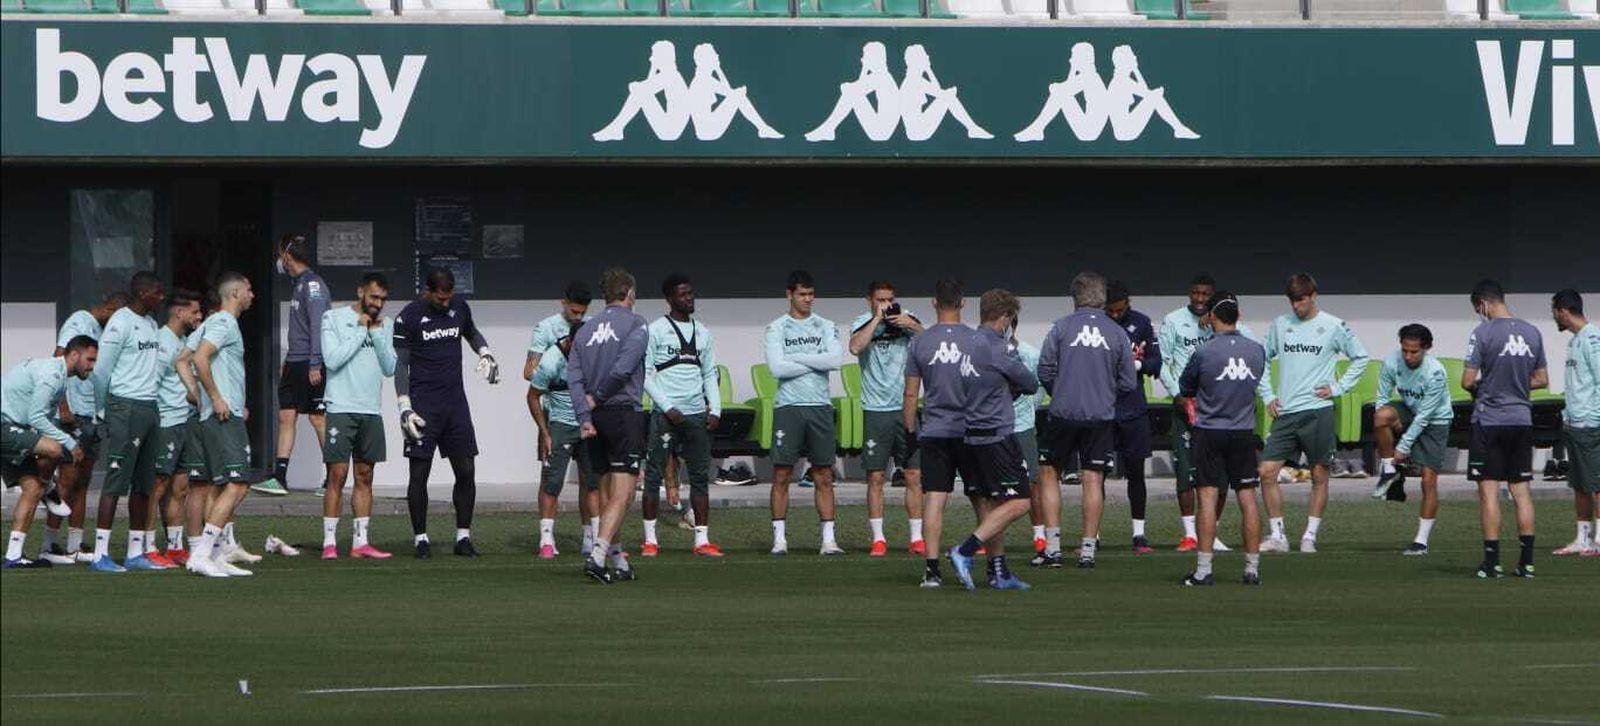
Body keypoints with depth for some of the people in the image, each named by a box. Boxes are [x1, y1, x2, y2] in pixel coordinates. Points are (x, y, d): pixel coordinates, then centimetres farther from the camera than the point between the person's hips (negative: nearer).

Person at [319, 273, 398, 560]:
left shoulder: (385, 325, 12)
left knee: (365, 477, 6)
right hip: (341, 409, -5)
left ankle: (361, 542, 9)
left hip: (371, 412, 5)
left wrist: (378, 334, -5)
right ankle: (329, 542, -5)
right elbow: (332, 359, -13)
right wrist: (360, 331, -10)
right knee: (337, 476, -7)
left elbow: (390, 368, 5)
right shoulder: (334, 318, -2)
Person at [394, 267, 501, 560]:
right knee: (419, 474, -2)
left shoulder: (459, 308, 7)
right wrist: (405, 408, -12)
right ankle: (421, 538, 6)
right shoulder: (409, 317, -6)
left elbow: (471, 333, 30)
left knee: (466, 471, 1)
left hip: (455, 401, 4)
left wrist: (485, 354, 10)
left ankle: (463, 537, 9)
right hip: (423, 402, -4)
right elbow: (400, 365, -5)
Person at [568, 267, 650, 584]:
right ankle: (597, 555, -23)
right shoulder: (634, 325, -4)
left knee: (608, 492, 15)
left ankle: (619, 562, 21)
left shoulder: (586, 330, 12)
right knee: (622, 492, -8)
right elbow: (623, 368, -16)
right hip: (625, 413, -6)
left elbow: (573, 376, 3)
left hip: (596, 417, 6)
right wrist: (598, 397, -2)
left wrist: (584, 416, -3)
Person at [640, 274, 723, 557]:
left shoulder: (703, 333, 15)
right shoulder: (655, 331, -2)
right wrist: (667, 407, -12)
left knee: (700, 476, 3)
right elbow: (646, 374, -5)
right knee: (654, 475, -3)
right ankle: (650, 539, 1)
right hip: (666, 414, -5)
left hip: (697, 414, 5)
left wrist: (715, 409, 5)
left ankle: (702, 539, 4)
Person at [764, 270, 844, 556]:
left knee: (824, 476, 2)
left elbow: (835, 360, -7)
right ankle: (779, 538, 3)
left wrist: (797, 358, -8)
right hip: (788, 406, -2)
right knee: (782, 475, -2)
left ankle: (828, 538, 3)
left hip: (820, 406, 2)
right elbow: (776, 368, -11)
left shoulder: (825, 327, 10)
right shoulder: (776, 328, 3)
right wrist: (815, 363, -5)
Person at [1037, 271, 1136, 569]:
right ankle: (1088, 547, 3)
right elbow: (1128, 382, 3)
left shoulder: (1062, 327, -4)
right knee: (1093, 480, 4)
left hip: (1064, 413, -1)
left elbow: (1045, 370, -5)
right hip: (1101, 416, 1)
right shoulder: (1117, 333, 0)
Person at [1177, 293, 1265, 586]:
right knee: (1247, 500, 5)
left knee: (1208, 498, -2)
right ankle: (1252, 569, 8)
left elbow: (1184, 390, 2)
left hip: (1209, 432, -3)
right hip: (1244, 432, 3)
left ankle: (1203, 570, -4)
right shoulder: (1257, 351, -1)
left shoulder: (1204, 354, -12)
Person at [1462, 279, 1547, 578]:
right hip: (1522, 420, 5)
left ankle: (1492, 561, -2)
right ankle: (1526, 561, 6)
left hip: (1489, 421, -5)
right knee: (1521, 488, 8)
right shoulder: (1531, 333, 5)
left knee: (1489, 489, -1)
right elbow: (1542, 380, 13)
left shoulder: (1483, 333, -12)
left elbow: (1467, 381, -13)